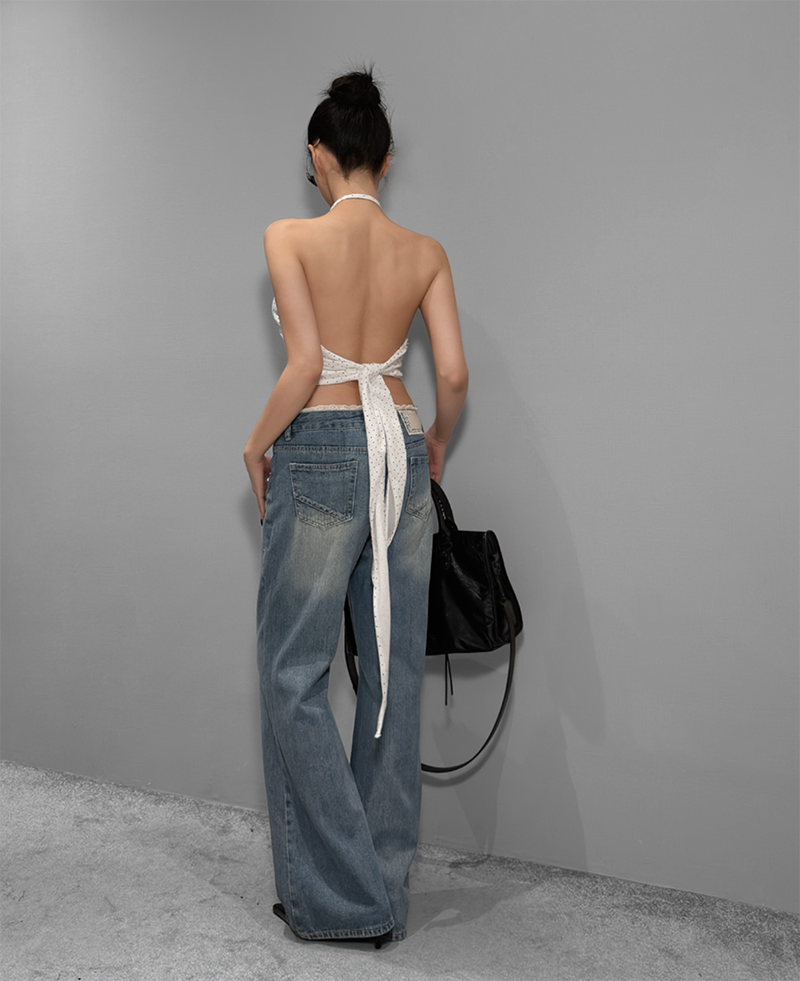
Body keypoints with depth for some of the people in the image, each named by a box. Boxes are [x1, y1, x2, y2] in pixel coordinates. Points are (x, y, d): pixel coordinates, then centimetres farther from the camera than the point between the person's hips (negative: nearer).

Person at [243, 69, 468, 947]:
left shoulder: (291, 237, -6)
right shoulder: (425, 253, 5)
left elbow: (305, 364, -15)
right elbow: (453, 375, 0)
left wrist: (257, 442, 0)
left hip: (321, 454, -4)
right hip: (401, 453, 5)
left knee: (294, 670, 6)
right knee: (394, 669, 9)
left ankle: (336, 895, 9)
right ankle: (386, 890, 20)